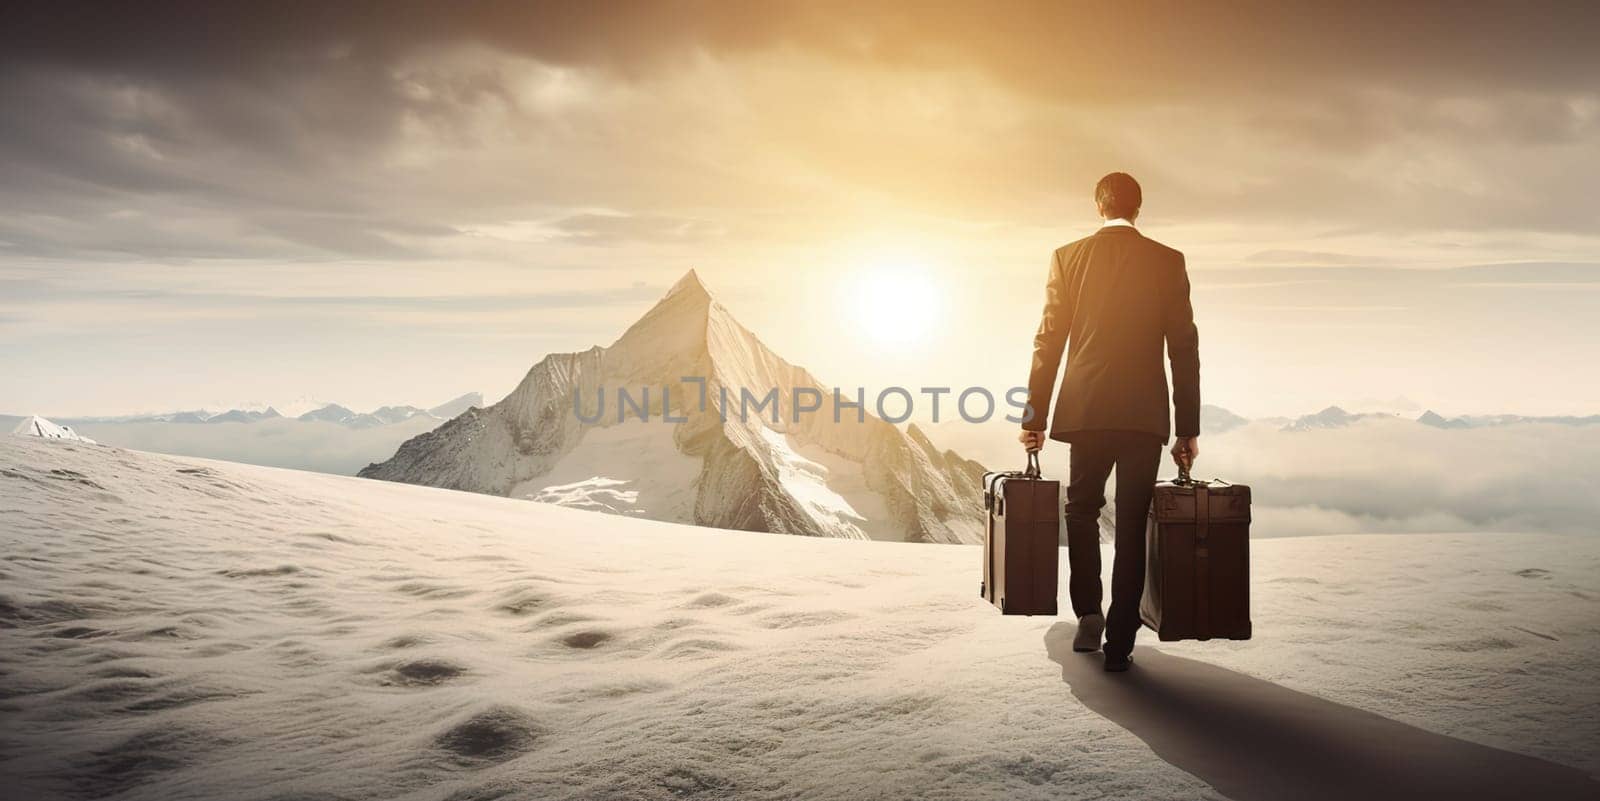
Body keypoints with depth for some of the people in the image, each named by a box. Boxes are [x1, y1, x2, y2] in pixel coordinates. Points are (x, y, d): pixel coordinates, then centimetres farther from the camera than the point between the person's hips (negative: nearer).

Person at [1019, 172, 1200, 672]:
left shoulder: (1068, 257, 4)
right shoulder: (1168, 261, 4)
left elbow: (1049, 340, 2)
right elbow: (1184, 349, 2)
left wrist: (1035, 415, 7)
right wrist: (1188, 428, 7)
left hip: (1085, 408, 0)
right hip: (1146, 413, 0)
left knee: (1082, 508, 19)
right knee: (1132, 524, 6)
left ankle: (1088, 612, 7)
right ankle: (1120, 643, 7)